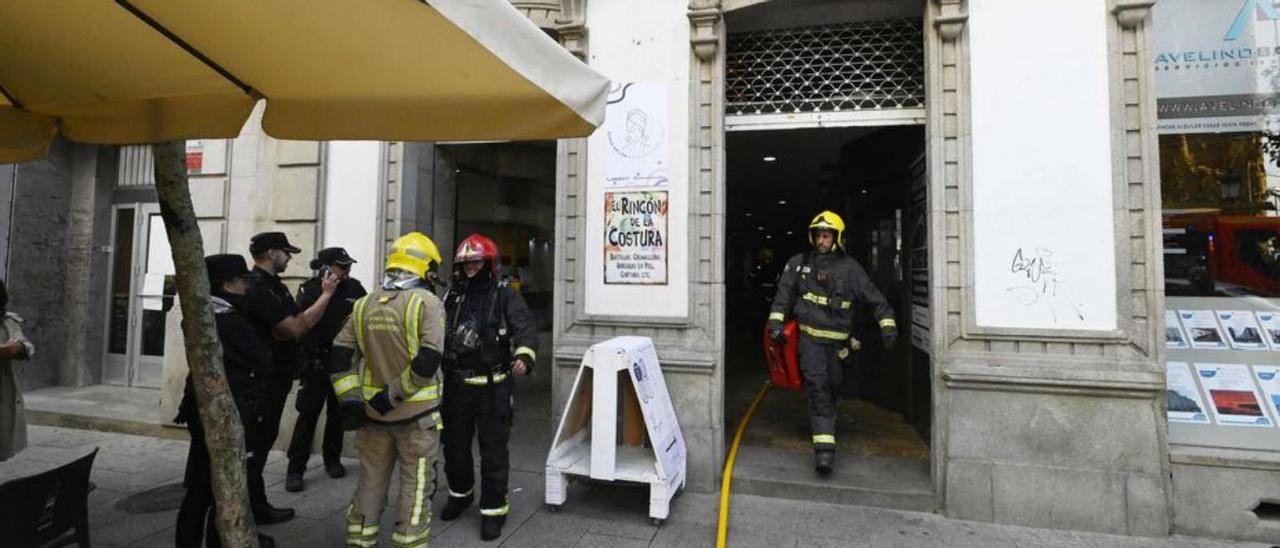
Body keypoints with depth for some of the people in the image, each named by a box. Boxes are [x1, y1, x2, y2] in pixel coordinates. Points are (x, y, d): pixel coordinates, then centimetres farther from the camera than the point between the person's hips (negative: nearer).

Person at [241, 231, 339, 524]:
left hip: (274, 378, 10)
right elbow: (295, 328, -26)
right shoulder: (256, 288, -21)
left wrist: (325, 294, -1)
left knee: (262, 441, 17)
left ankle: (258, 508, 30)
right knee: (255, 444, 2)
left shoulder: (273, 285, 11)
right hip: (261, 379, -10)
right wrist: (326, 295, -20)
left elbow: (298, 322, 10)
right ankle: (253, 512, 15)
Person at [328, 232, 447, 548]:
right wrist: (395, 394, -15)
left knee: (370, 482, 20)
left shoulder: (365, 303, 6)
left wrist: (348, 399, 2)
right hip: (416, 414, -5)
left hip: (373, 413, 5)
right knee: (415, 487, 8)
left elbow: (339, 356, 4)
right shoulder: (426, 302, -12)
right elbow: (427, 362, -23)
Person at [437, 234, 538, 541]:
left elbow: (526, 329, -19)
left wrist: (523, 357, -37)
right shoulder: (451, 297, 10)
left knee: (493, 450, 3)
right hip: (456, 385, 5)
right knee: (454, 444, 19)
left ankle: (493, 509, 18)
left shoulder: (505, 297, -6)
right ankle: (461, 493, 43)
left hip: (492, 387, -5)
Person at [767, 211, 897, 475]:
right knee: (817, 386, -12)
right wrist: (776, 322, -4)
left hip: (838, 339, 1)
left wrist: (888, 325, -6)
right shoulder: (799, 263, 2)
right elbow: (783, 293, 4)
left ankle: (825, 422, 46)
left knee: (833, 385, 15)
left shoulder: (850, 267, -1)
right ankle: (824, 446, -11)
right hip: (810, 337, -1)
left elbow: (874, 298, 2)